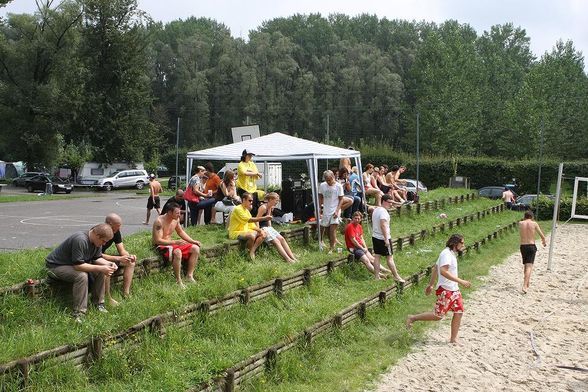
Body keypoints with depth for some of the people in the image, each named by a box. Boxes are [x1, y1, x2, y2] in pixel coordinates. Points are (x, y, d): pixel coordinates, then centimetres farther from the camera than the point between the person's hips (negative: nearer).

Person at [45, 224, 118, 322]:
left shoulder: (97, 241, -6)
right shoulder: (80, 240, -35)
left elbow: (97, 258, 4)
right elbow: (78, 265, -34)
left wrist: (108, 264, -16)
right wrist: (100, 268, -32)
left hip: (72, 264, 9)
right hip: (55, 266, -9)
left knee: (101, 272, -8)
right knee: (82, 275, -33)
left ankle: (98, 303, 4)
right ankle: (78, 312, -25)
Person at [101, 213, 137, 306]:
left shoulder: (116, 232, -5)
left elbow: (122, 251, -3)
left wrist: (129, 256, -27)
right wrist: (119, 258, -40)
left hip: (103, 256, 9)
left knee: (131, 263, -1)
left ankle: (126, 293, -7)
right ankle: (108, 298, -27)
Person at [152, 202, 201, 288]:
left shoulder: (176, 219, 2)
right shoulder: (159, 221, -21)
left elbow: (181, 232, 19)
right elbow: (158, 240, -26)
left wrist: (193, 241, 8)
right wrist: (175, 242, -32)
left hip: (170, 243, 9)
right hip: (160, 246, -9)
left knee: (195, 248, -2)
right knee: (177, 252, -39)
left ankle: (189, 275, -4)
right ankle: (178, 281, -27)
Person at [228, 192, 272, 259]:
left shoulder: (247, 210, 15)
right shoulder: (238, 209, -15)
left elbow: (251, 224, 15)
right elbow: (249, 220, -25)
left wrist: (260, 230, -3)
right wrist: (264, 218, -29)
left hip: (245, 231, 10)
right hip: (236, 233, -10)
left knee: (263, 234, -4)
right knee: (252, 236, -35)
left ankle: (252, 251, -14)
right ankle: (249, 254, -13)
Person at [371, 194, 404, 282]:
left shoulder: (375, 210, 12)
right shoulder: (383, 211, -18)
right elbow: (383, 225, -27)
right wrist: (386, 239, -28)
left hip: (375, 237, 9)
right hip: (383, 238, -9)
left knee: (376, 256, 9)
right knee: (390, 257, -2)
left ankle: (377, 277, 11)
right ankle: (396, 277, 4)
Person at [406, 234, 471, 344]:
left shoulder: (451, 254, 14)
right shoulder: (446, 254, -18)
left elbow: (435, 269, 22)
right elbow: (443, 271, -33)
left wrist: (431, 285, 27)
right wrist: (460, 281, -33)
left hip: (454, 289, 10)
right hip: (445, 290, -10)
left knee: (459, 312, 6)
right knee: (438, 315, -5)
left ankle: (453, 339, 14)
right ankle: (413, 318, 10)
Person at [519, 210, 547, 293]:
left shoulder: (520, 223, 1)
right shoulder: (534, 224, -5)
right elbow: (542, 235, 4)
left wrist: (524, 219, 22)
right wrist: (544, 242, 21)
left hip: (523, 246, 3)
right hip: (531, 246, -3)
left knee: (525, 266, 21)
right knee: (529, 266, -9)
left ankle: (526, 284, 33)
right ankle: (525, 286, -22)